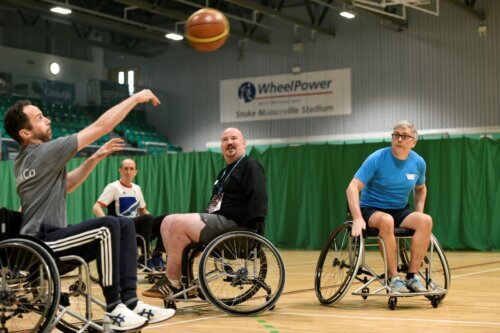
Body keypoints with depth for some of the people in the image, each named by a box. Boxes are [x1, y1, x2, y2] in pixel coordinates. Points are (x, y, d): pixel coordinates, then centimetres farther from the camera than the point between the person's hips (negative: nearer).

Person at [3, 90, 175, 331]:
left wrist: (96, 158, 14)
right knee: (108, 226, -28)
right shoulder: (44, 152, -13)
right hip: (42, 244, -10)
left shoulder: (26, 159, 15)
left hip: (44, 240, 10)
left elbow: (64, 186, 26)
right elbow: (102, 126, -12)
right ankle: (114, 309, -20)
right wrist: (136, 98, -3)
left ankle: (130, 301, -5)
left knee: (125, 225, 3)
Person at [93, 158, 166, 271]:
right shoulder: (113, 187, -3)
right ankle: (145, 257, -25)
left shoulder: (137, 188, 18)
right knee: (147, 218, -33)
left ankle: (157, 256, -16)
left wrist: (154, 223, 6)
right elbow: (96, 208, -11)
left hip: (137, 226, 6)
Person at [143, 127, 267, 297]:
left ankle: (171, 283, -16)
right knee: (168, 222, -1)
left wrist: (252, 231, -24)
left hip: (232, 224, -10)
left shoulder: (250, 166, -4)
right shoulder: (225, 172, 26)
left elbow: (258, 200, -16)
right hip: (215, 219, 10)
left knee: (179, 224, -23)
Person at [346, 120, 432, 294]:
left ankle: (412, 276, -21)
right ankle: (394, 279, -29)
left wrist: (419, 213, 5)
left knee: (426, 221, -27)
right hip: (372, 210, -4)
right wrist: (358, 218, -31)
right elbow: (352, 188, -19)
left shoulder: (418, 163, 0)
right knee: (387, 221, -39)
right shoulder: (377, 159, -14)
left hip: (400, 211, 4)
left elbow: (420, 189, 21)